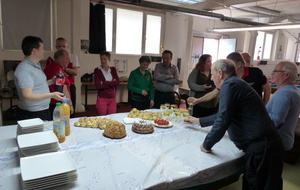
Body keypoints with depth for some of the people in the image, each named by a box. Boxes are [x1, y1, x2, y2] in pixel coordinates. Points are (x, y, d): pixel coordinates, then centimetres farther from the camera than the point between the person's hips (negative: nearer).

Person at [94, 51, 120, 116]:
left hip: (112, 99, 3)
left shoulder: (113, 69, 7)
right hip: (102, 99, -3)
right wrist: (112, 84, -12)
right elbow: (98, 86, -14)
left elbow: (117, 82, -7)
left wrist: (104, 83, -14)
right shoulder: (97, 70, -4)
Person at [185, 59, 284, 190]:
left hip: (261, 148, -10)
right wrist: (199, 121, 38)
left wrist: (206, 145, -8)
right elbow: (223, 115, 31)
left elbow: (223, 120, -21)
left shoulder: (229, 85, -13)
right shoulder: (236, 83, 19)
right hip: (262, 145, 10)